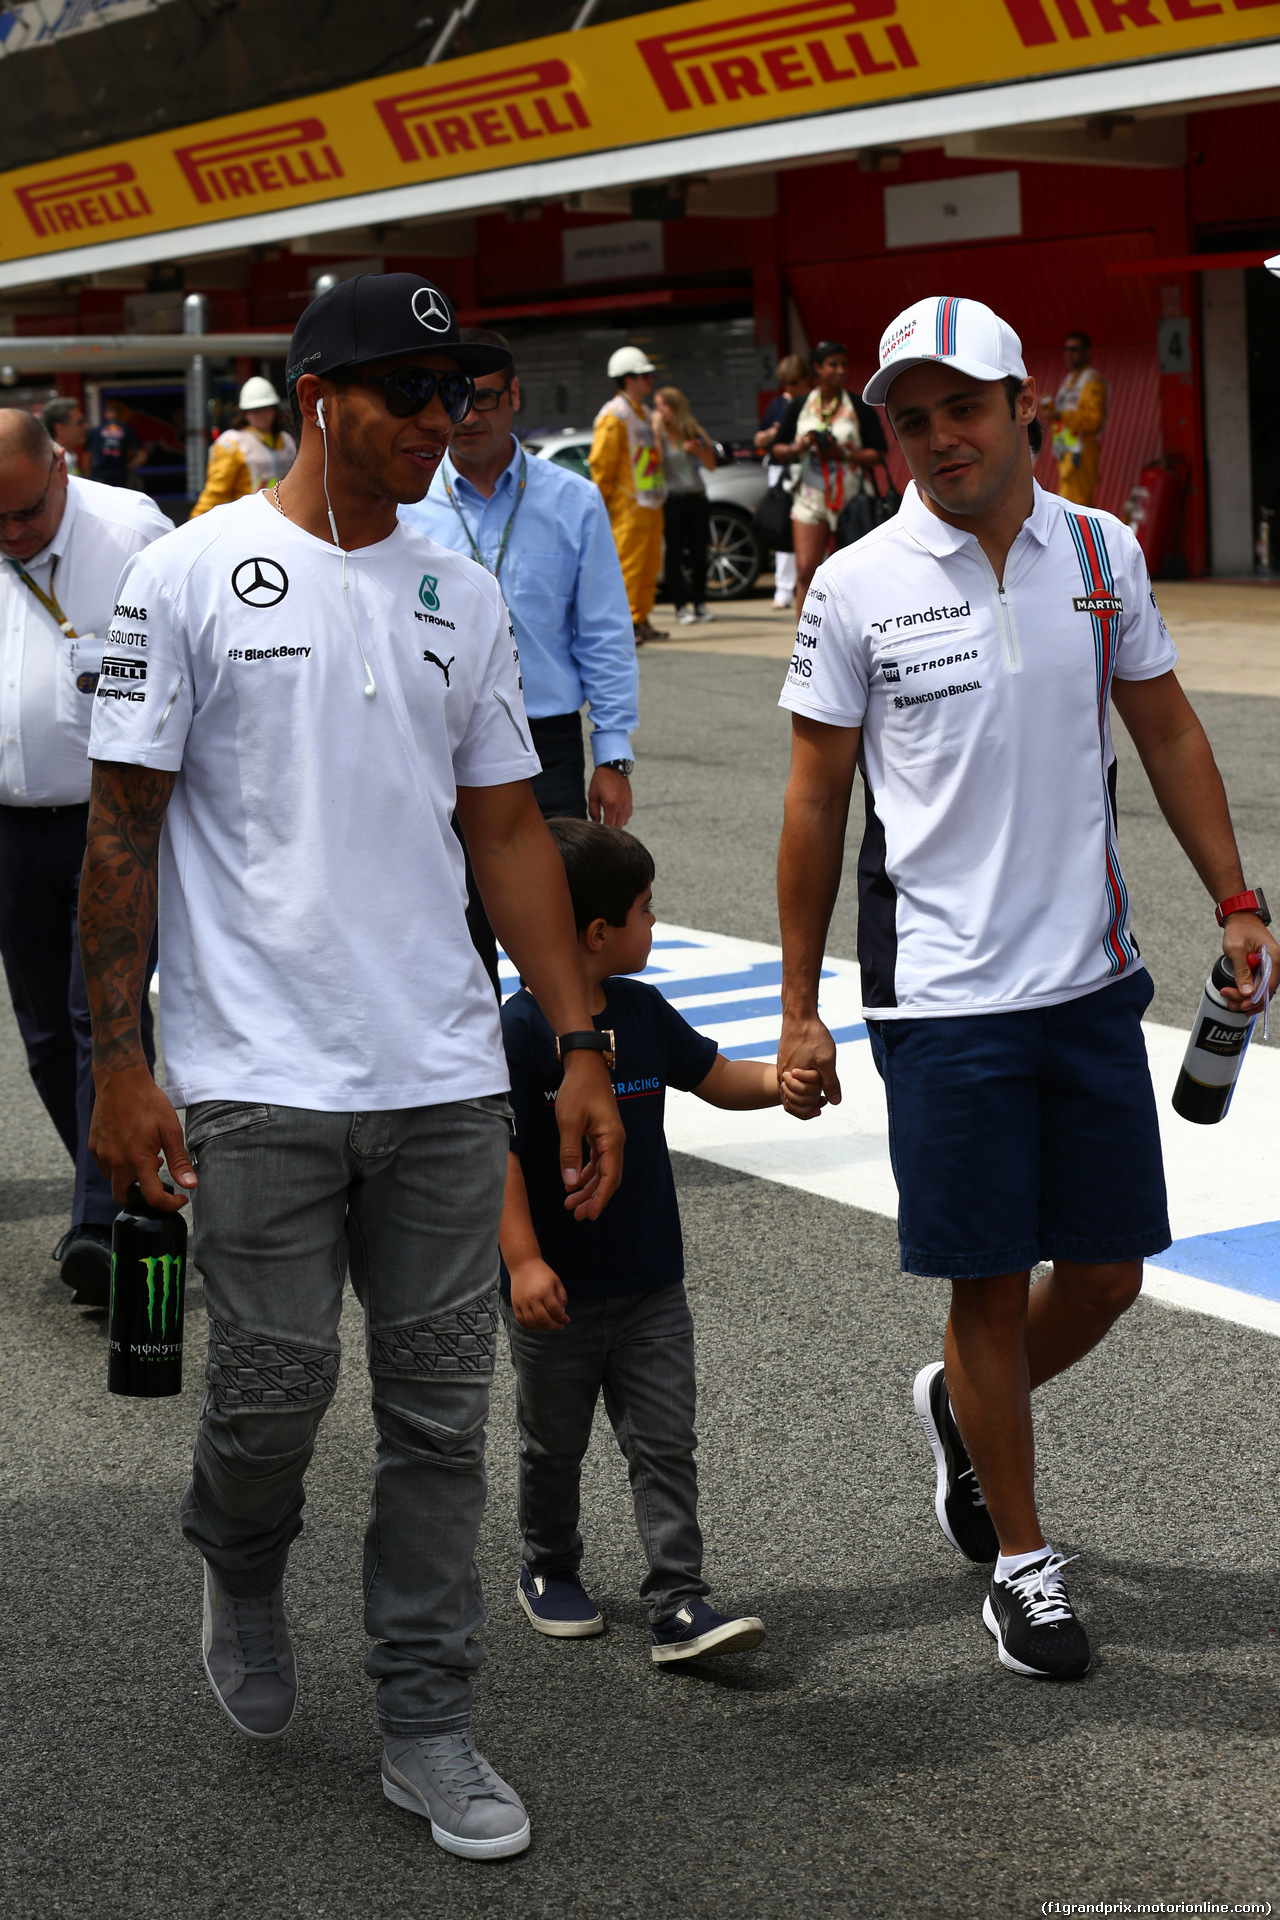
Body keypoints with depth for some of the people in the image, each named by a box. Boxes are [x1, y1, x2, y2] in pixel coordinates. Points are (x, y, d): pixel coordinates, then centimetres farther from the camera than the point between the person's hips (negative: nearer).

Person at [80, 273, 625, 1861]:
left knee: (441, 1407, 6)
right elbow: (122, 830, -3)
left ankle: (426, 1726, 20)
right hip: (258, 1077, -4)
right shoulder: (192, 577, -3)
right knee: (276, 1386, -1)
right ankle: (239, 1568, 34)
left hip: (445, 1077, 4)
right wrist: (117, 1065, -8)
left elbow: (508, 830, 13)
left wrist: (580, 1048, 8)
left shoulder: (461, 597, 11)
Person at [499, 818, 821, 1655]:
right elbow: (498, 1147, -19)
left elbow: (716, 1076, 13)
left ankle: (680, 1603, -1)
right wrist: (522, 1260, -24)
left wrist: (780, 1082, -8)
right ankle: (549, 1570, 35)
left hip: (651, 1282, 5)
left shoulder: (643, 1012, 4)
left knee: (666, 1442, -1)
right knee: (555, 1444, 14)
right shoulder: (521, 1027, -17)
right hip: (558, 1289, -5)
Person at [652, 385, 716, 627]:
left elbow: (711, 466, 12)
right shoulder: (659, 433, -1)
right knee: (675, 553, -4)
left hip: (696, 498, 3)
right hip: (672, 500, -3)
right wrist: (656, 428, -14)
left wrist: (699, 451, -7)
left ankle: (700, 603, 17)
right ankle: (681, 607, -2)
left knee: (699, 552, 6)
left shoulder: (694, 433, 8)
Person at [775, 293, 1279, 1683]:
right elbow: (815, 801, -1)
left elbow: (1166, 733, 13)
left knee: (1107, 1272, 9)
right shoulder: (856, 589, -6)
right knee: (991, 1285, 3)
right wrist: (799, 1008, 0)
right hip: (942, 996, -4)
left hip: (1090, 979, 4)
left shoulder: (1103, 552, 3)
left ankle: (960, 1408, 39)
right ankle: (1021, 1560, 21)